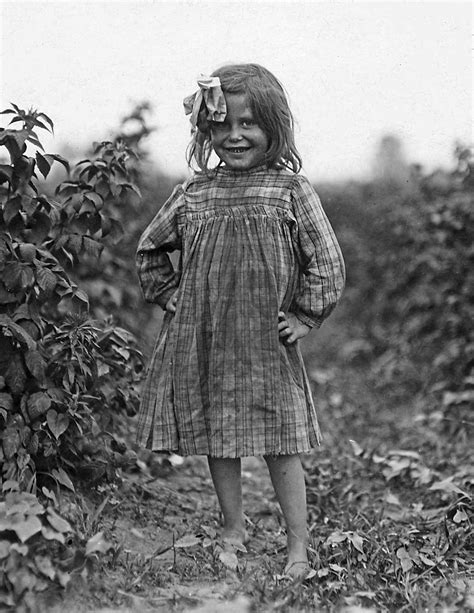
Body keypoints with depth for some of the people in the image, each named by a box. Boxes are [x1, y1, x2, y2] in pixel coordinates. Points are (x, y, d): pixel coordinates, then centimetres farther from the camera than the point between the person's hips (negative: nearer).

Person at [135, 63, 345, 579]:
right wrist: (169, 296, 10)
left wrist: (305, 316, -6)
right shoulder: (193, 193, 5)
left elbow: (326, 260, -3)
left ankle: (298, 546, 10)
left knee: (280, 446, 1)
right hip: (202, 344, 3)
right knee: (216, 441, 11)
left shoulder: (290, 189, -4)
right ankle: (232, 530, 27)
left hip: (266, 343, -3)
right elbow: (150, 249, 18)